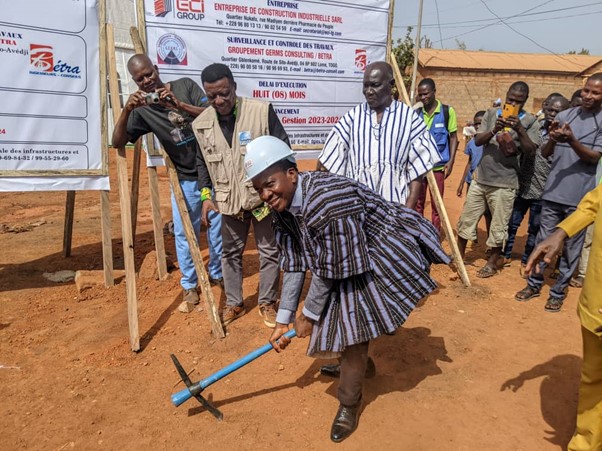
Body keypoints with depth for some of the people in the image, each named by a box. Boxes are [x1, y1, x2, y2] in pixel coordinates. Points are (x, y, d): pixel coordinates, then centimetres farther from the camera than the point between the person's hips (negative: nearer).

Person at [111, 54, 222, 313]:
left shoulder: (185, 86, -5)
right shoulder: (142, 110, -3)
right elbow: (118, 142, -9)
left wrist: (179, 104, -27)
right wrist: (126, 110, -24)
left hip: (212, 170, 0)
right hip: (184, 179, 1)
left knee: (217, 227, 9)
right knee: (183, 233, 0)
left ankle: (216, 275, 29)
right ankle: (189, 288, 15)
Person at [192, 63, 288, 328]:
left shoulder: (262, 111, -14)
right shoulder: (201, 124, -2)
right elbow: (202, 164, 11)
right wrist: (206, 196, 3)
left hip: (264, 196, -3)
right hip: (229, 200, 3)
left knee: (269, 251, 8)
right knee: (230, 252, 14)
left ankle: (267, 303, 27)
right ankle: (234, 303, 32)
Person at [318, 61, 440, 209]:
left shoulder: (409, 118, 2)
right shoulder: (352, 117, 6)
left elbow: (417, 169, 1)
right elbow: (332, 164, 6)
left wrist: (408, 210, -6)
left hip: (395, 205, -1)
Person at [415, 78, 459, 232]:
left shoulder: (447, 111, -5)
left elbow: (453, 137, 0)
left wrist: (451, 161, -8)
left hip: (438, 165, -2)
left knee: (436, 203, 6)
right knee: (417, 202, 10)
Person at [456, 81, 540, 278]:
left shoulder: (530, 121, -2)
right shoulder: (492, 114, 5)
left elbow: (530, 150, -11)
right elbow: (477, 140, -2)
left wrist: (519, 129, -23)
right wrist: (494, 130, -20)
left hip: (504, 182, -3)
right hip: (480, 178, 3)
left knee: (498, 225, 5)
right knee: (466, 218, 12)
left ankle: (492, 262, 21)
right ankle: (459, 254, 28)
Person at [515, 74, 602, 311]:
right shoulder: (565, 116, 7)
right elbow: (544, 153, 5)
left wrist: (572, 141, -26)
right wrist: (552, 140, -17)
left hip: (581, 196, -3)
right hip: (553, 191, 3)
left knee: (571, 246, 6)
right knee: (543, 240, 10)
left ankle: (558, 292, 19)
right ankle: (534, 284, 23)